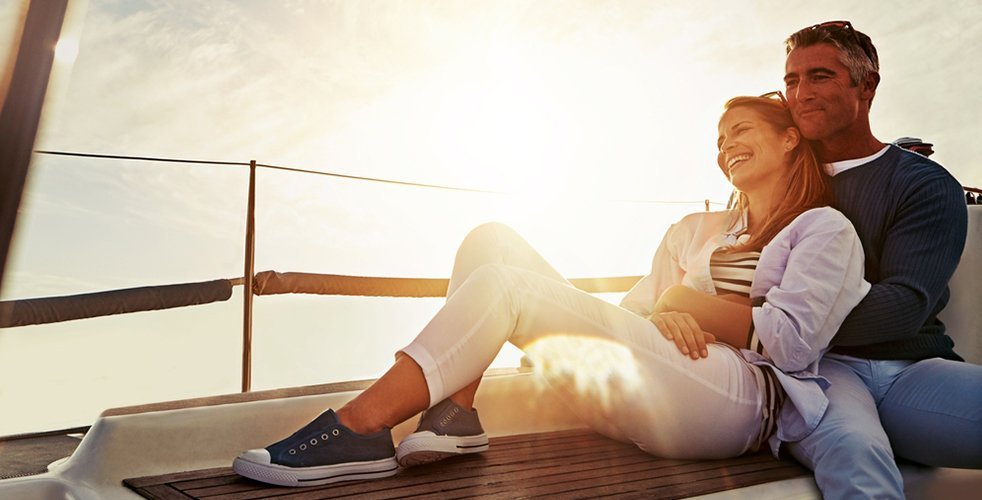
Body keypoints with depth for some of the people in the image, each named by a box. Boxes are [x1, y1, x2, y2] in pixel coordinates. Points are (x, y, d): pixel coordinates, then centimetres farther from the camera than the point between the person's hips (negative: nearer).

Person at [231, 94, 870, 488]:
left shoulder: (825, 229, 13)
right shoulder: (696, 230, 28)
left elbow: (796, 343, -1)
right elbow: (630, 312, 17)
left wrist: (688, 302, 2)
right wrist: (660, 315, -5)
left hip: (744, 402, -6)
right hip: (648, 403, 6)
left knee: (506, 284, -24)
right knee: (493, 239, -7)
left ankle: (359, 429, -18)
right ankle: (455, 414, -21)